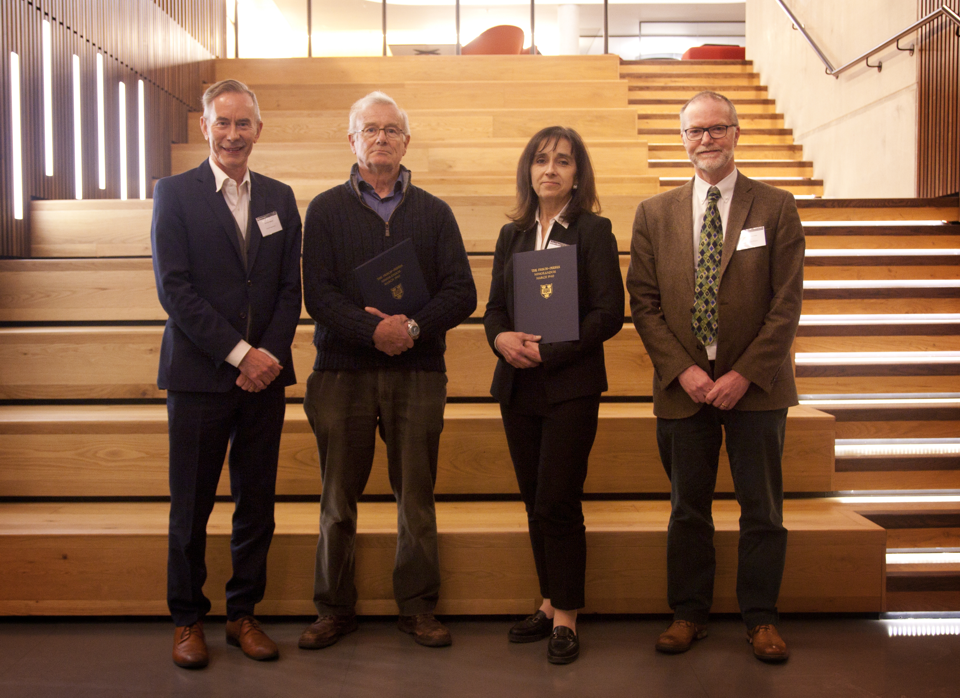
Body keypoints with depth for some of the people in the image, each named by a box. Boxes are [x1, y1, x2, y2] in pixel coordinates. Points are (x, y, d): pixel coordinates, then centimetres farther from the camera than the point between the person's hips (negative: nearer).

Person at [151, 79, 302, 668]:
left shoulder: (279, 198, 11)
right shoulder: (175, 194, 1)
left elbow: (291, 288, 8)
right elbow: (175, 288, -8)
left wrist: (271, 353, -7)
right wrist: (238, 353, -13)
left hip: (264, 375, 3)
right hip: (199, 374, -3)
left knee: (257, 504, 8)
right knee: (191, 507, 5)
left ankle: (244, 613, 24)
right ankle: (188, 619, 22)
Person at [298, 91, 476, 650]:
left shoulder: (435, 213, 11)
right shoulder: (326, 210, 8)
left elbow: (462, 293, 2)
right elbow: (318, 294, -3)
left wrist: (414, 327, -14)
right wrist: (373, 331, -18)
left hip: (418, 372, 1)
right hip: (343, 369, 0)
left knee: (417, 497, 6)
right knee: (339, 498, 7)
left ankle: (419, 609, 19)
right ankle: (336, 609, 21)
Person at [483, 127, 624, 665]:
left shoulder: (593, 231, -2)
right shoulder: (512, 235, 13)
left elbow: (609, 314, -9)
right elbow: (495, 307, 13)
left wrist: (547, 352, -16)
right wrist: (501, 337, -10)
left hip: (571, 385, -5)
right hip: (518, 385, 5)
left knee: (557, 503, -5)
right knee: (536, 502, 10)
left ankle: (566, 617, 10)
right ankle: (551, 604, 24)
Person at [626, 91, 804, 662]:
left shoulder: (776, 208, 0)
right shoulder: (655, 214, 6)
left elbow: (787, 303, -4)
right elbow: (644, 302, 3)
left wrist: (744, 374, -12)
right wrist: (682, 370, -9)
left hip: (755, 384, -1)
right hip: (683, 384, 1)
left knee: (763, 508, 8)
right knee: (688, 508, 11)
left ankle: (761, 618, 24)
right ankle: (689, 614, 26)